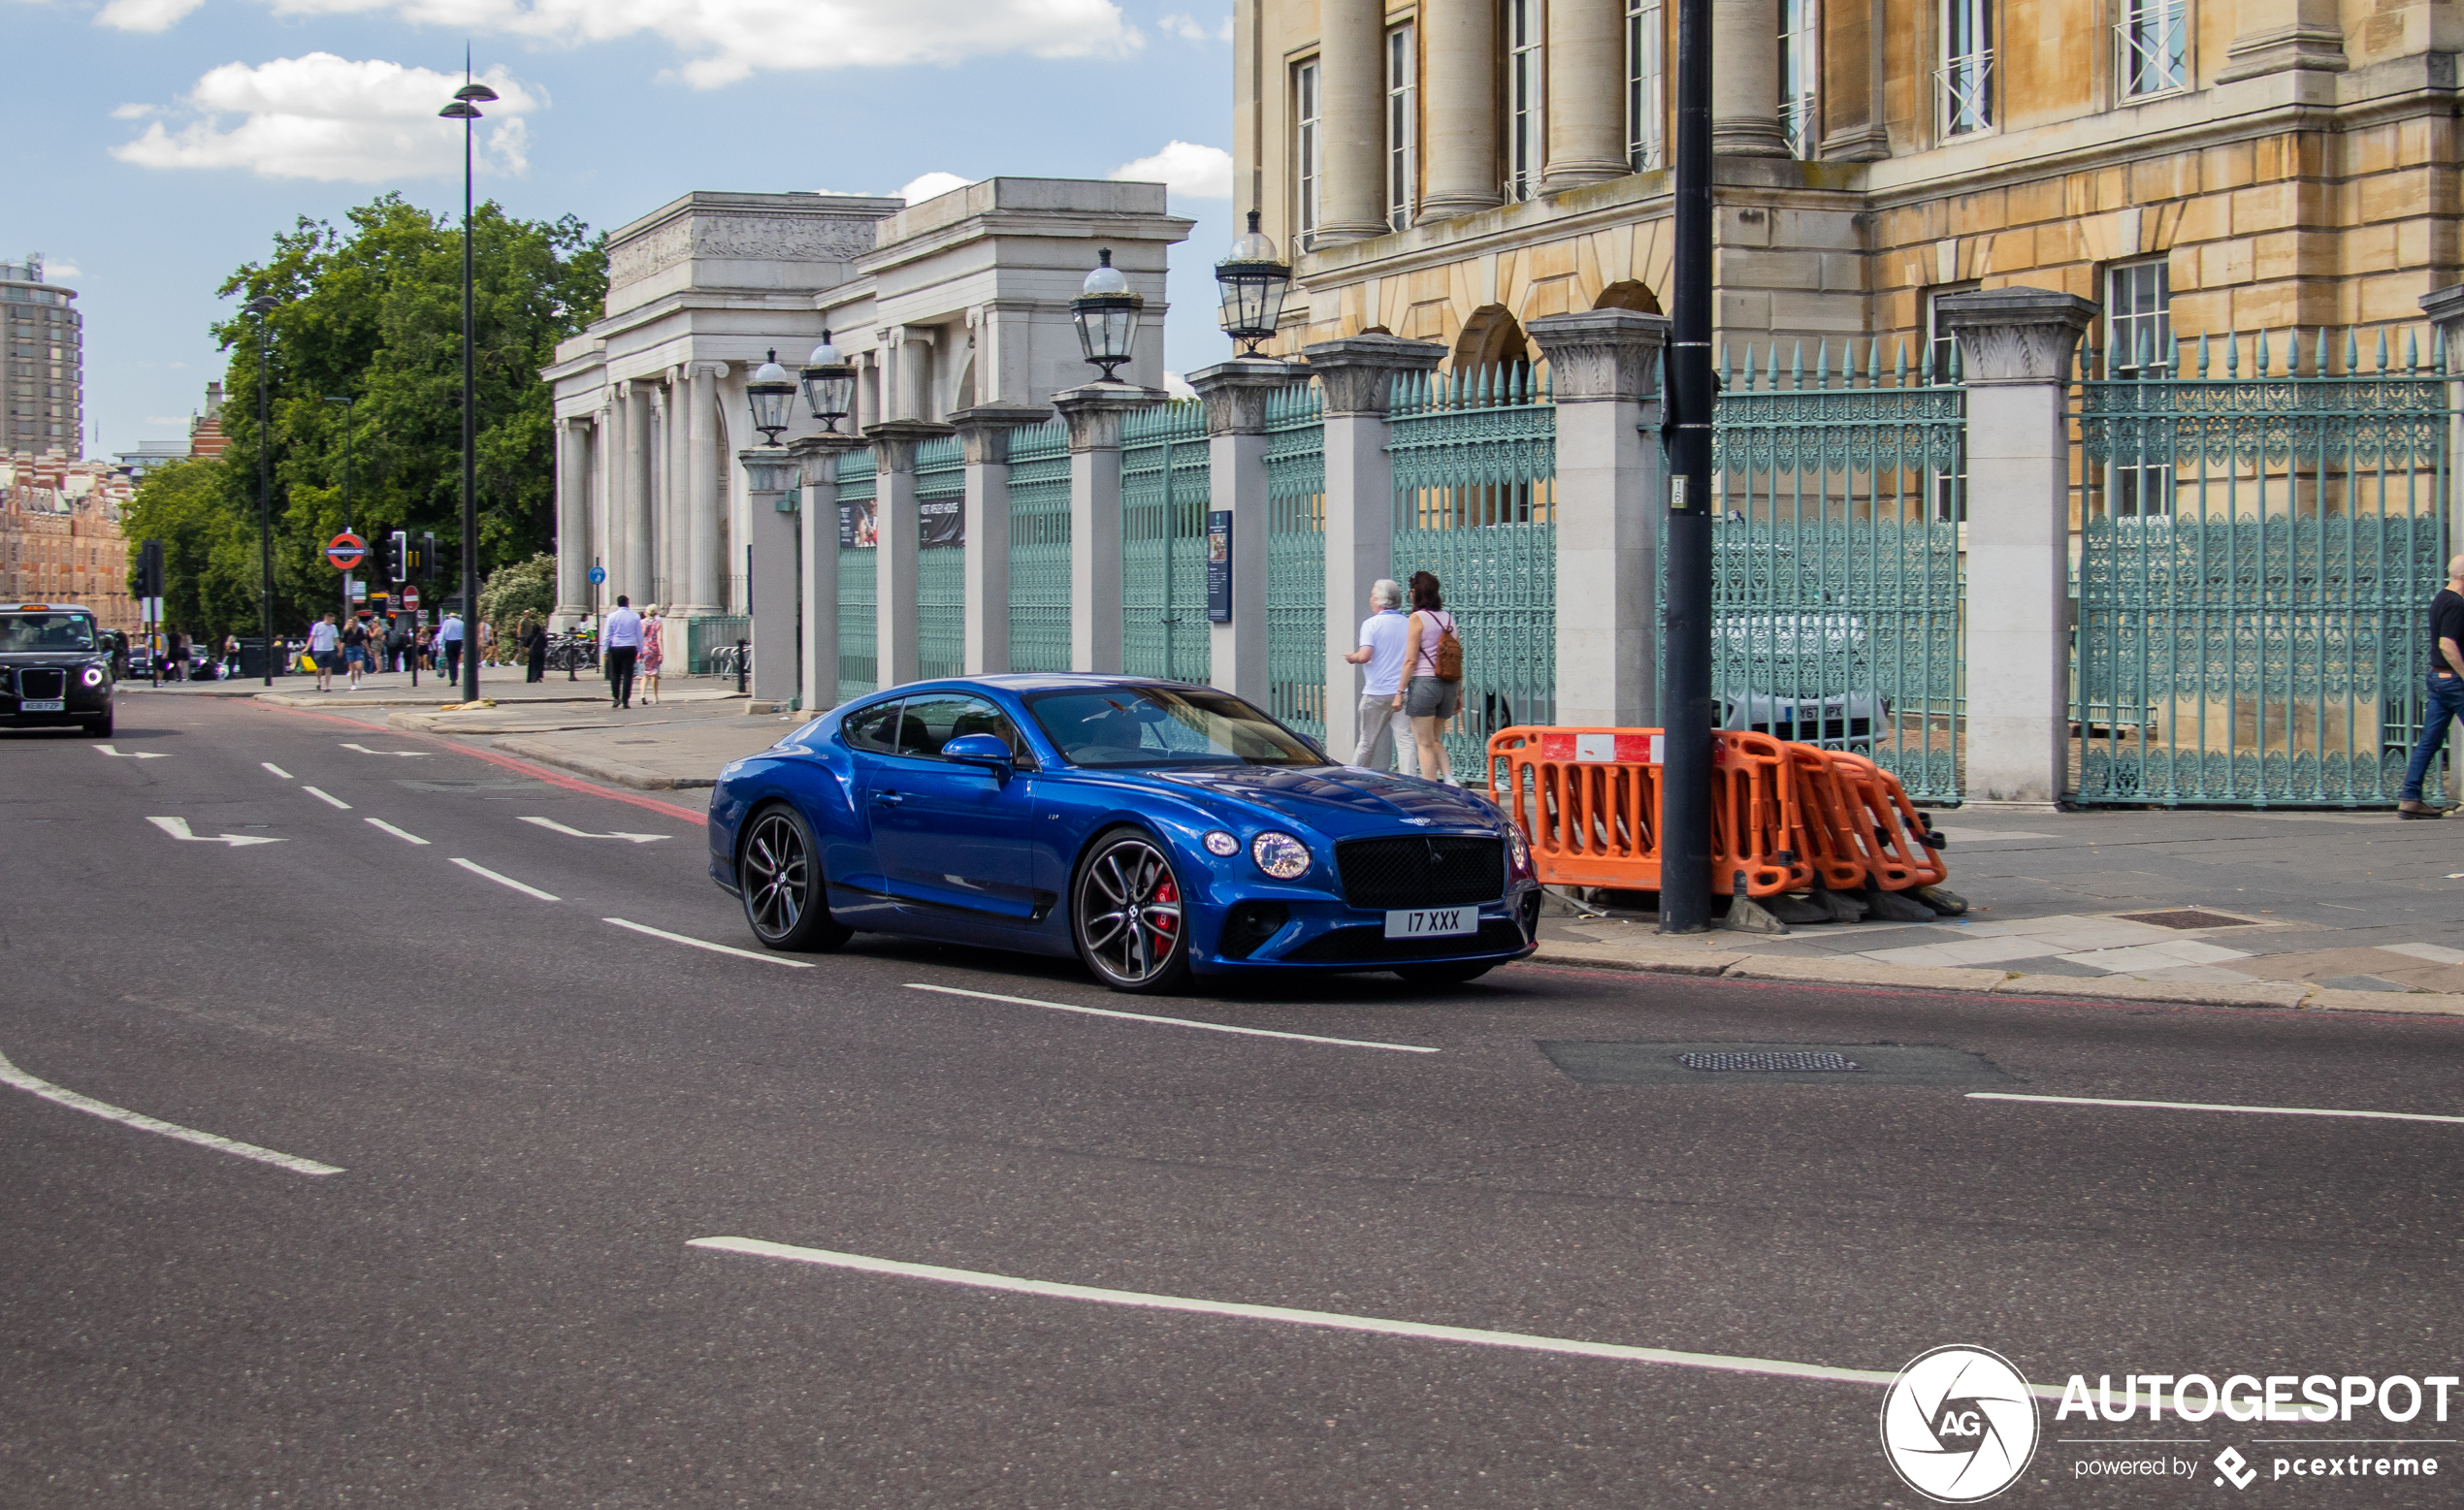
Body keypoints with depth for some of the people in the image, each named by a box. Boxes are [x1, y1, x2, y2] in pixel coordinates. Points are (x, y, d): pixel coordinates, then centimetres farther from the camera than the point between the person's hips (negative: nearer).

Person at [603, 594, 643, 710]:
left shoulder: (612, 617, -1)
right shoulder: (635, 617, 1)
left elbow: (607, 635, 0)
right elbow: (639, 635, 6)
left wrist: (605, 651, 5)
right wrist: (641, 651, 14)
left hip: (615, 648, 0)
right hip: (630, 648, 0)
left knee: (615, 674, 13)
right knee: (628, 675, 1)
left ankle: (615, 697, 2)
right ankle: (625, 701, -3)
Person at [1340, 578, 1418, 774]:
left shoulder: (1371, 624, -7)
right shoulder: (1409, 624, 7)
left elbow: (1365, 655, -18)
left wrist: (1352, 658, 3)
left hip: (1377, 693, -3)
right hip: (1403, 691, 3)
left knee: (1366, 742, 8)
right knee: (1405, 740, -2)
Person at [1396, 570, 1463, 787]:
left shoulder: (1418, 618, -7)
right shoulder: (1448, 618, 10)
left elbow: (1411, 660, -11)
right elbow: (1459, 659, 11)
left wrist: (1400, 691, -7)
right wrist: (1459, 692, 16)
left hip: (1423, 682, -6)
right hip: (1449, 686, 6)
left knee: (1425, 743, 1)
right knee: (1434, 739, 20)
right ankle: (1449, 778, 0)